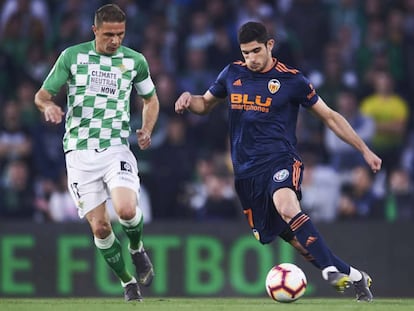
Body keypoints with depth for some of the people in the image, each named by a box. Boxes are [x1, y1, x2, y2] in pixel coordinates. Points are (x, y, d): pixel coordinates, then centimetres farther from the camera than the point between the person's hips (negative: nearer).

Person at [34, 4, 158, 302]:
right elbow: (42, 94, 5)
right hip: (80, 152, 0)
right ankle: (128, 282, 15)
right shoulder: (72, 56, 1)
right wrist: (48, 105, -19)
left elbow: (151, 99, 21)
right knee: (100, 227, -4)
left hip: (116, 149, 0)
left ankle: (137, 249, 9)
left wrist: (147, 129, 2)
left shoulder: (135, 60, 5)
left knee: (126, 209, -25)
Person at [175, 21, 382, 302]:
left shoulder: (291, 79, -1)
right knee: (291, 237, -1)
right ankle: (350, 275, 8)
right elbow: (206, 104, 26)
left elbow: (329, 116, 7)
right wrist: (188, 99, 1)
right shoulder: (233, 74, 10)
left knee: (286, 206, -36)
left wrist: (365, 150, 4)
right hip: (247, 170, 4)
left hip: (280, 159, -4)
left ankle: (333, 268, -37)